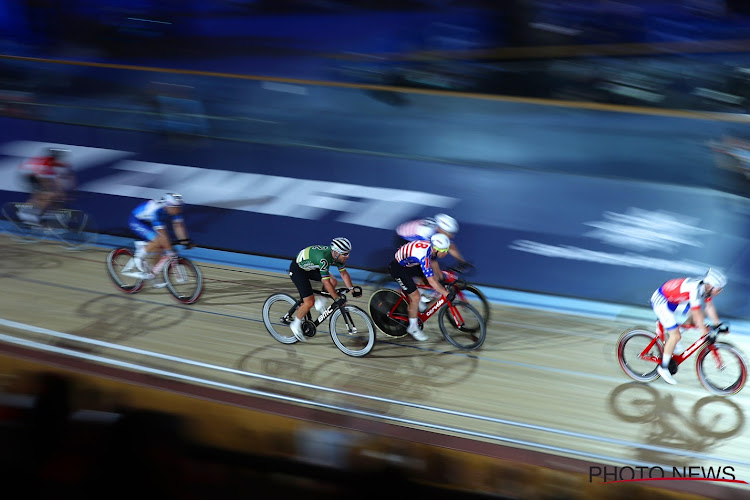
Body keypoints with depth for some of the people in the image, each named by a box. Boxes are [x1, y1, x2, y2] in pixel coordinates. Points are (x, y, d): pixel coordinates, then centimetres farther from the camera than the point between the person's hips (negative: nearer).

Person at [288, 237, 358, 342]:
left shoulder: (337, 255, -13)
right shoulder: (324, 258, -38)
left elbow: (344, 273, -1)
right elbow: (326, 282, -36)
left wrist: (352, 289, -10)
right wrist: (338, 299, -32)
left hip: (311, 267, 8)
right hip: (297, 269, -8)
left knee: (333, 282, -10)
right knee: (309, 303, -13)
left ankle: (320, 304, 11)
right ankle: (296, 325, 9)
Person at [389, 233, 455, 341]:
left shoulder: (432, 246, -12)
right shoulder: (423, 256, -38)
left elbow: (433, 262, 11)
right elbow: (431, 281, -35)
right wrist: (447, 294, -31)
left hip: (409, 263, 9)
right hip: (398, 268, -9)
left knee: (434, 276, 5)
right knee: (415, 297, -11)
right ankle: (413, 328, 7)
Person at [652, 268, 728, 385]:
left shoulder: (706, 287, -5)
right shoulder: (696, 289, -31)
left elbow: (709, 306, 7)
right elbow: (697, 315, -29)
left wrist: (718, 325, 6)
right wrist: (706, 333, -24)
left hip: (674, 300, 9)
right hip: (660, 302, -9)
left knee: (701, 313, 5)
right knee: (675, 336, -11)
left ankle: (663, 324, 14)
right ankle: (663, 367, 4)